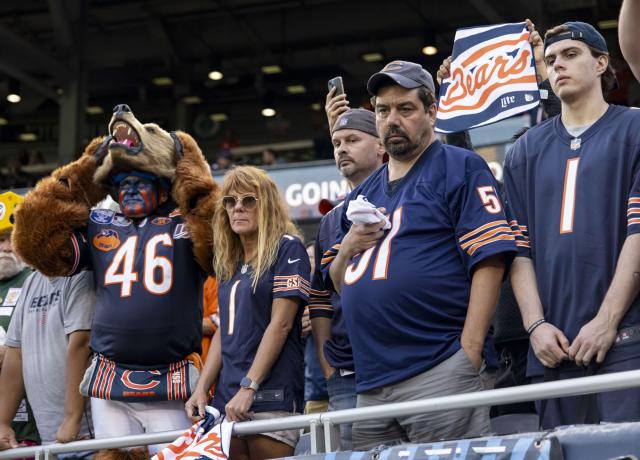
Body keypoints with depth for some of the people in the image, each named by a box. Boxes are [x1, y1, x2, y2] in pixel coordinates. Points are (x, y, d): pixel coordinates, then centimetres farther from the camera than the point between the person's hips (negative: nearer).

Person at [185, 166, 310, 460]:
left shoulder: (287, 248, -3)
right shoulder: (230, 263, 18)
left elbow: (280, 323, -11)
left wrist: (248, 387, -16)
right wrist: (201, 389, 8)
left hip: (271, 397, -7)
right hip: (227, 397, 7)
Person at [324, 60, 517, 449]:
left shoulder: (461, 168, 1)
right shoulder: (363, 194, 22)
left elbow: (489, 260, -9)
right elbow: (340, 283, 25)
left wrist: (468, 353, -17)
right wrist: (347, 248, 3)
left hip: (439, 372, -6)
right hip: (370, 383, 7)